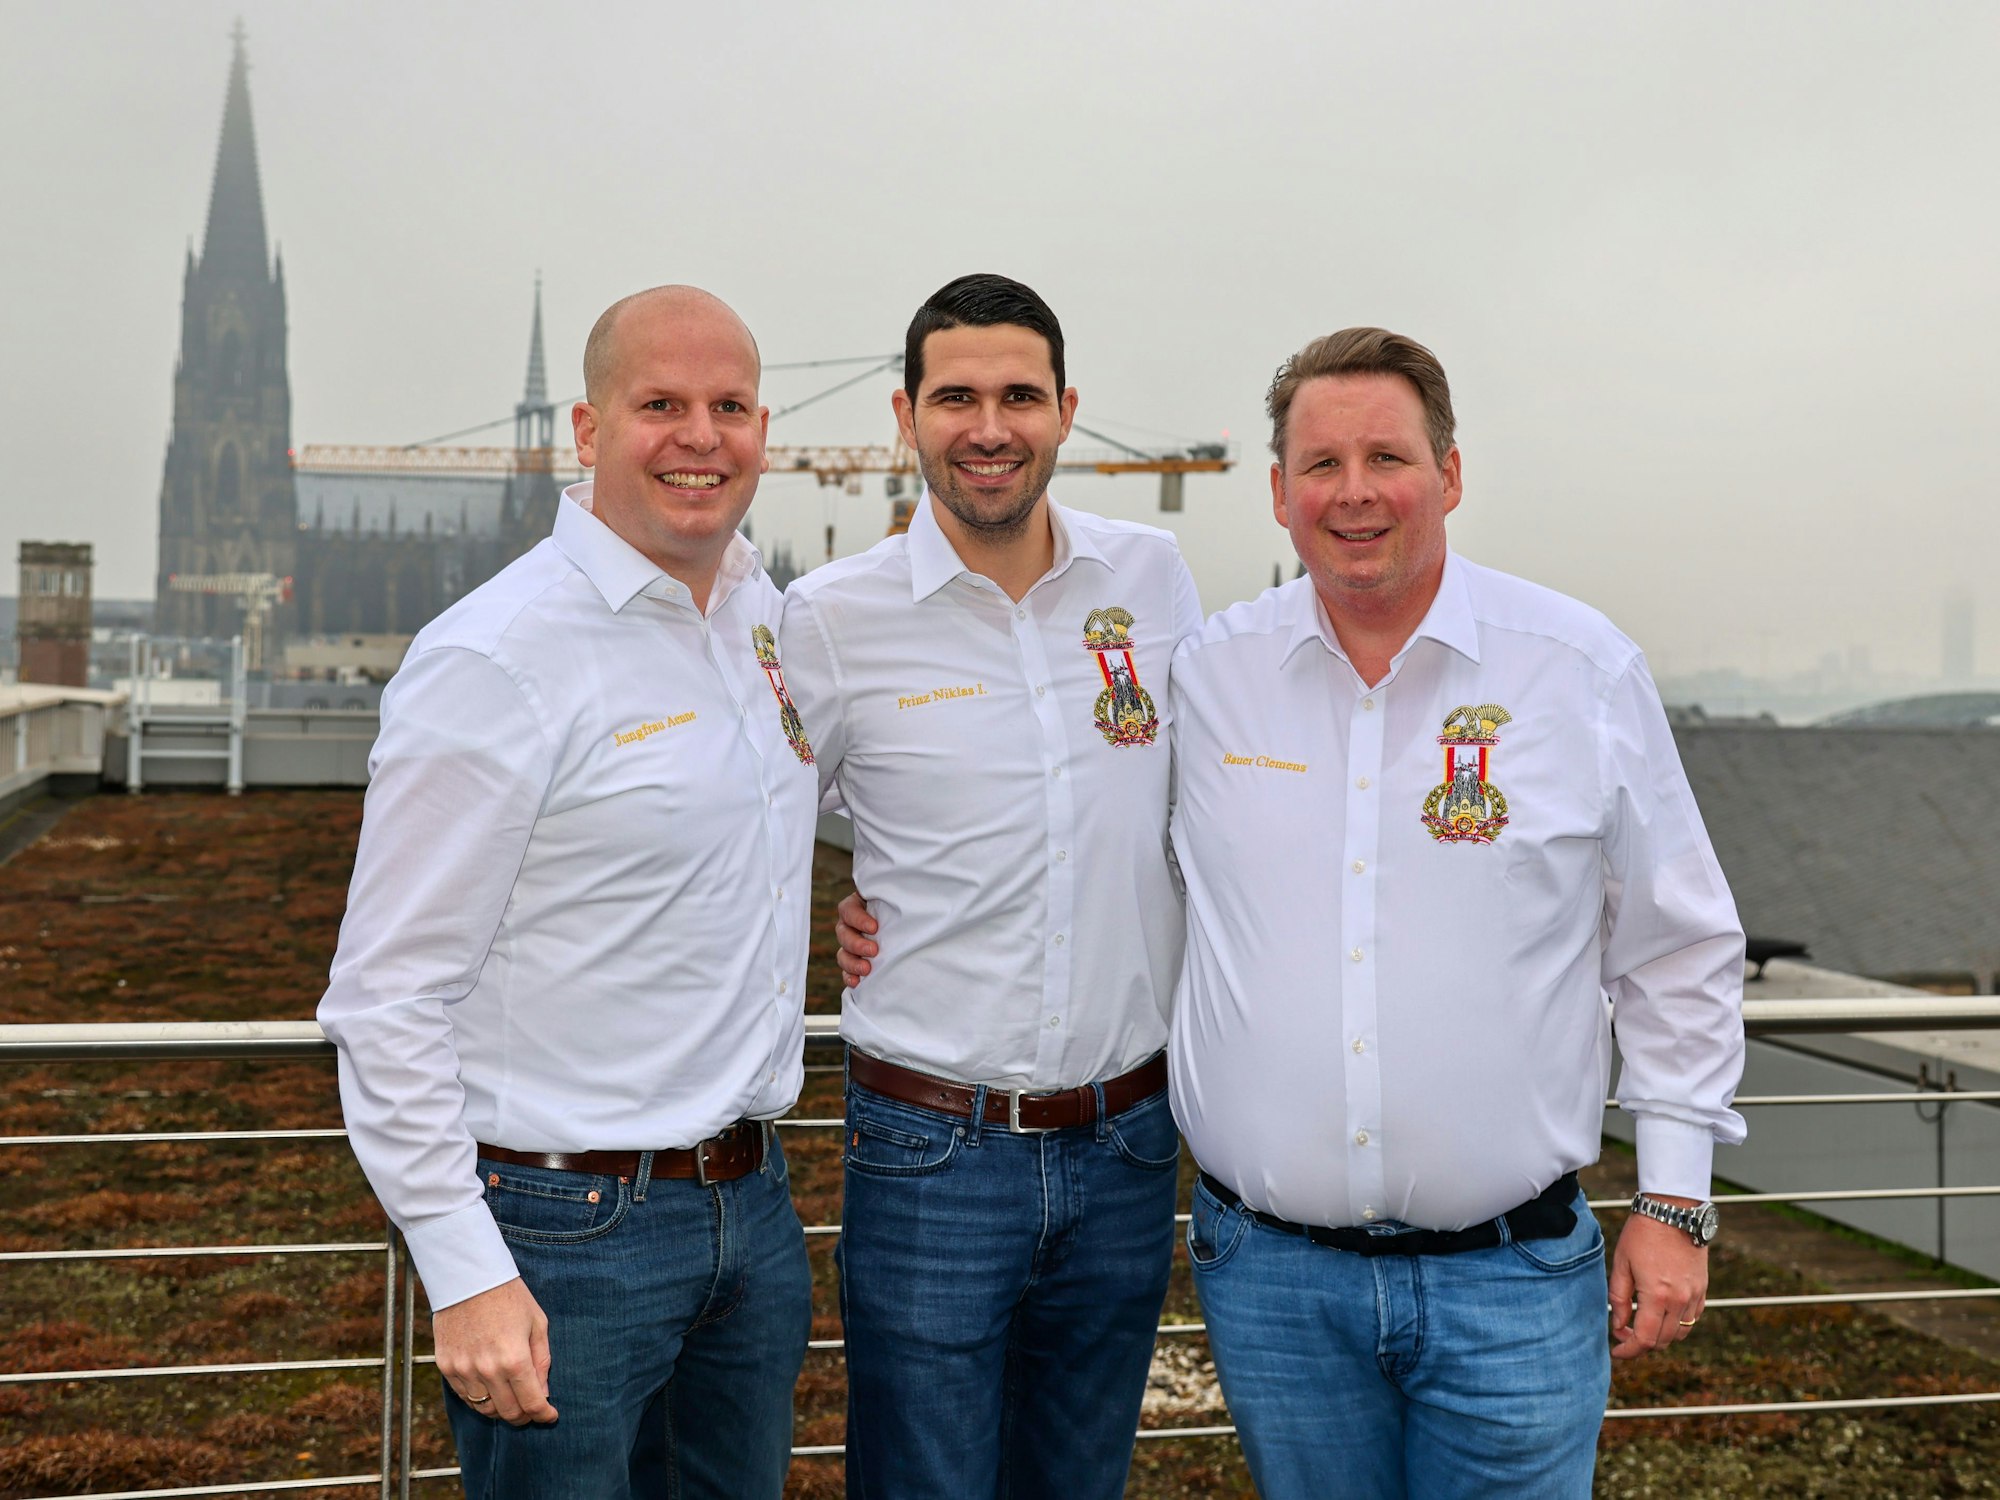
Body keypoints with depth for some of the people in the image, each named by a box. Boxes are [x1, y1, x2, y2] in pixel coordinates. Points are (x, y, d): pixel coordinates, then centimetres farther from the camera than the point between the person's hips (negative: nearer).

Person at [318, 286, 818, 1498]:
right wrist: (464, 1274, -17)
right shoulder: (494, 659, -16)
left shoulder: (771, 614, 6)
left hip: (753, 1205, 7)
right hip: (567, 1232, -7)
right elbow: (387, 997, -16)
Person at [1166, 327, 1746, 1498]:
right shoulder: (1207, 672, 0)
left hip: (1512, 1272, -1)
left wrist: (1677, 1200, 3)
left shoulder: (1586, 672, -3)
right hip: (1271, 1271, 2)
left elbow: (1680, 953, 4)